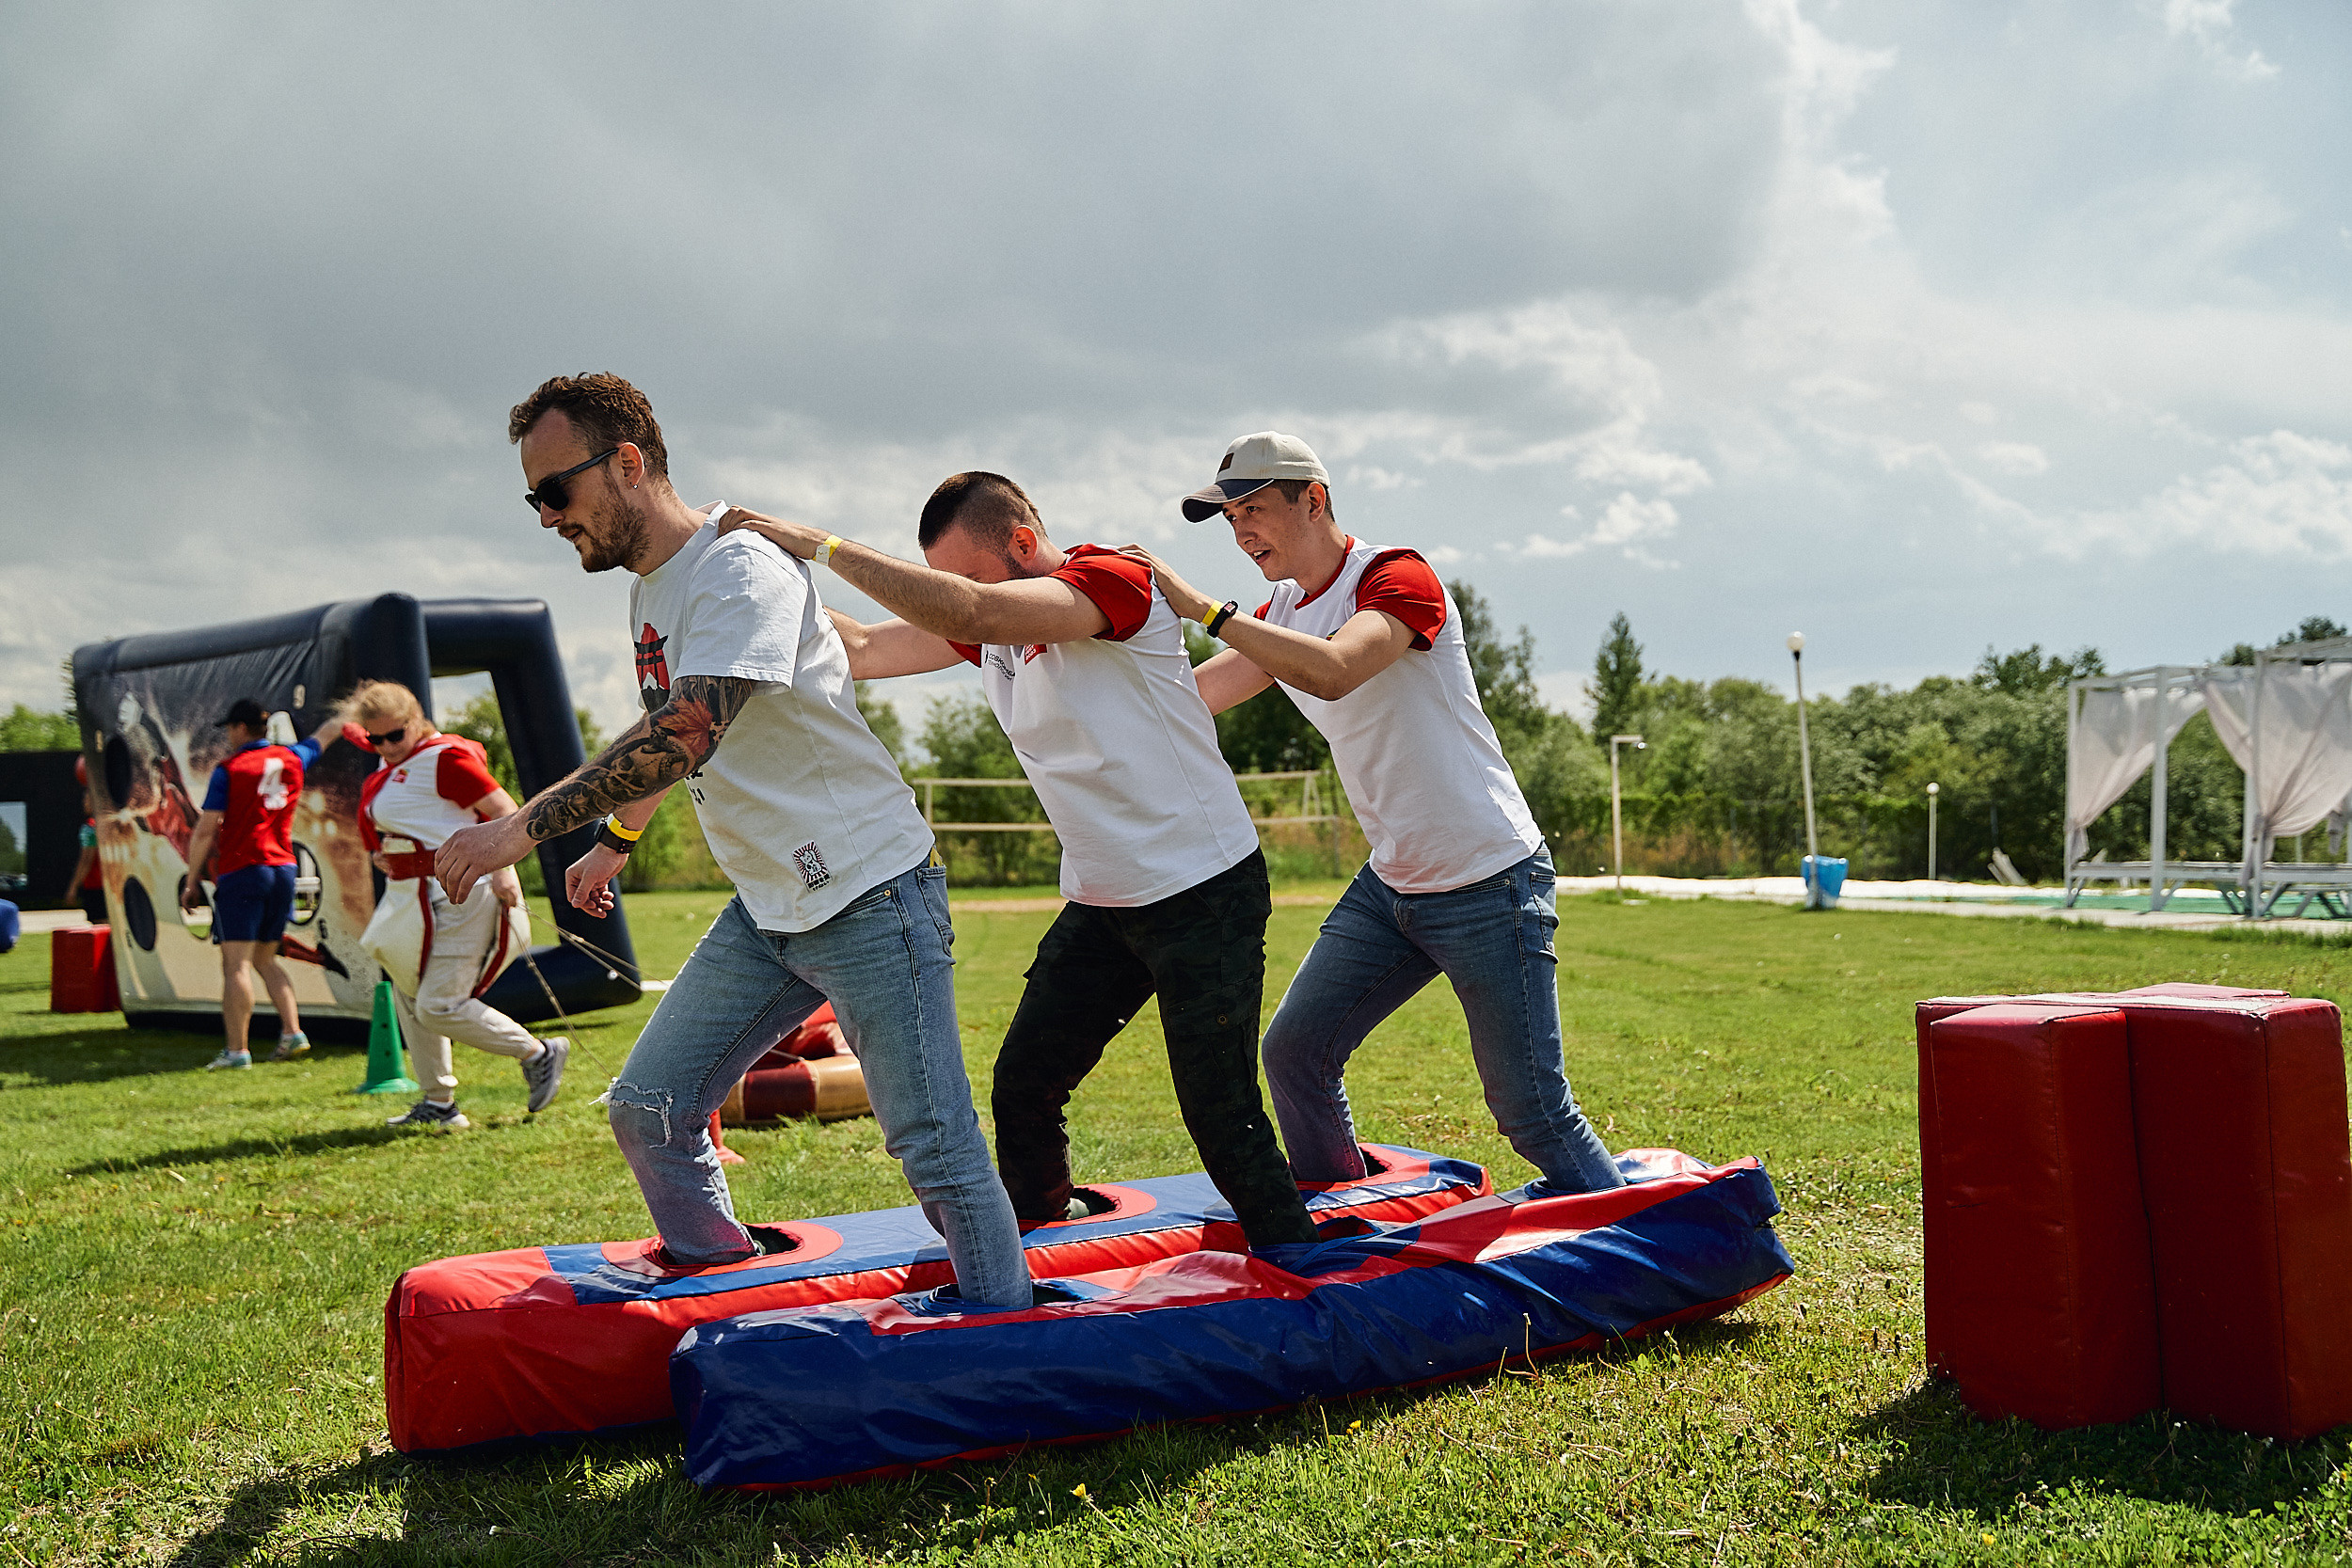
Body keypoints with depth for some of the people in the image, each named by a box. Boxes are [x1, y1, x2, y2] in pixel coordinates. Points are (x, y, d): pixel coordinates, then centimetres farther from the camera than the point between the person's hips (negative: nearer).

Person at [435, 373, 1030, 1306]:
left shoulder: (739, 567, -18)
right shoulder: (649, 587, 11)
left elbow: (686, 734, -32)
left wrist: (527, 826, -32)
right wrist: (615, 840, 40)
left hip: (869, 896, -9)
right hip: (763, 913, 9)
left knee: (935, 1153, -6)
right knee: (648, 1110, 7)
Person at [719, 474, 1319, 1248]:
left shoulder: (1114, 579, -19)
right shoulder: (992, 619, 6)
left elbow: (970, 611, -34)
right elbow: (860, 651, 6)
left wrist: (826, 547, -31)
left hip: (1204, 893, -8)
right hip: (1101, 902, 8)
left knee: (1220, 1117, -6)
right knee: (1021, 1089, 4)